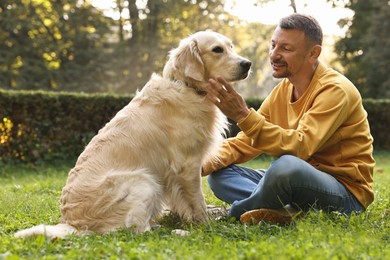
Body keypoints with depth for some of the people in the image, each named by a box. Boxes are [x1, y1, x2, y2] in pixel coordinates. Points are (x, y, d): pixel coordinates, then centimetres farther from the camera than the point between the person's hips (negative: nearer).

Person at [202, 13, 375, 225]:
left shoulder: (335, 90, -16)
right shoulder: (282, 90, 7)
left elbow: (299, 147, -30)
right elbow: (245, 142, 6)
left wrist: (244, 115, -38)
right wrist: (204, 166, -12)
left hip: (346, 195, -8)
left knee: (287, 165, -37)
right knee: (219, 175, -1)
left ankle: (233, 215, -9)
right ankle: (291, 210, -21)